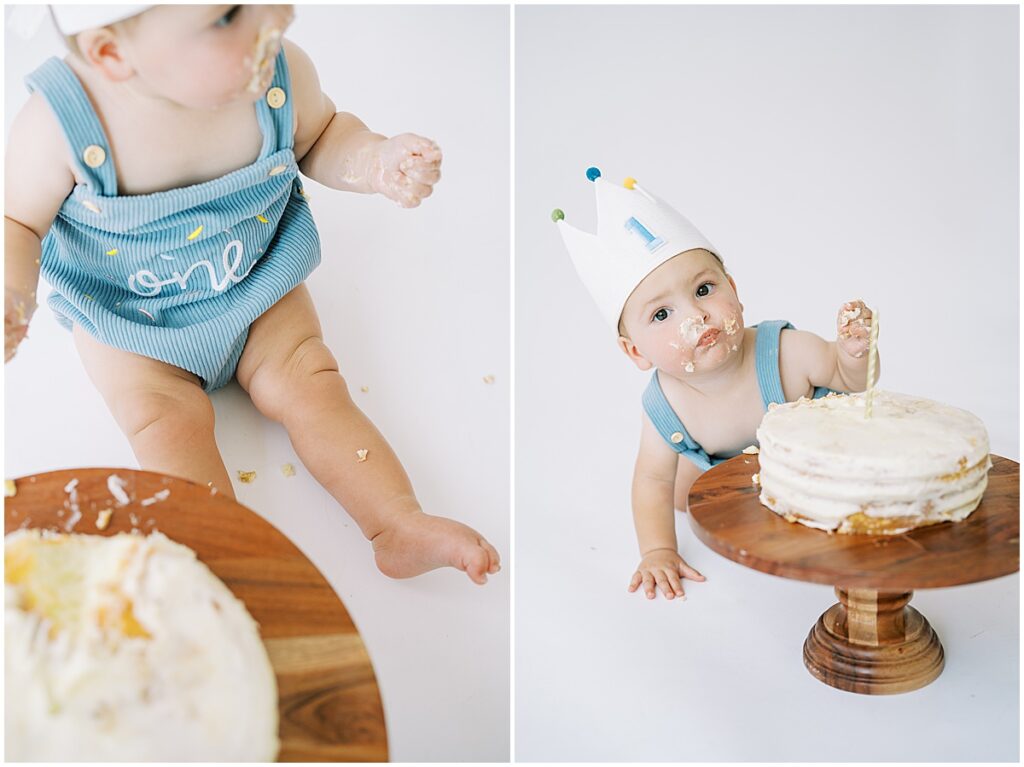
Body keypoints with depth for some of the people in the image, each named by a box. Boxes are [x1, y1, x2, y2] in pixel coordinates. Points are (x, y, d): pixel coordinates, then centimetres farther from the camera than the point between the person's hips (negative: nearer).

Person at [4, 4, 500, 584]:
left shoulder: (280, 72, -22)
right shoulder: (60, 124, -29)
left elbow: (319, 134, 1)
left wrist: (375, 161, -20)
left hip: (258, 295, 2)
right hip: (128, 319, -1)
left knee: (309, 385, -8)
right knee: (165, 418, -18)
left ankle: (403, 526, -7)